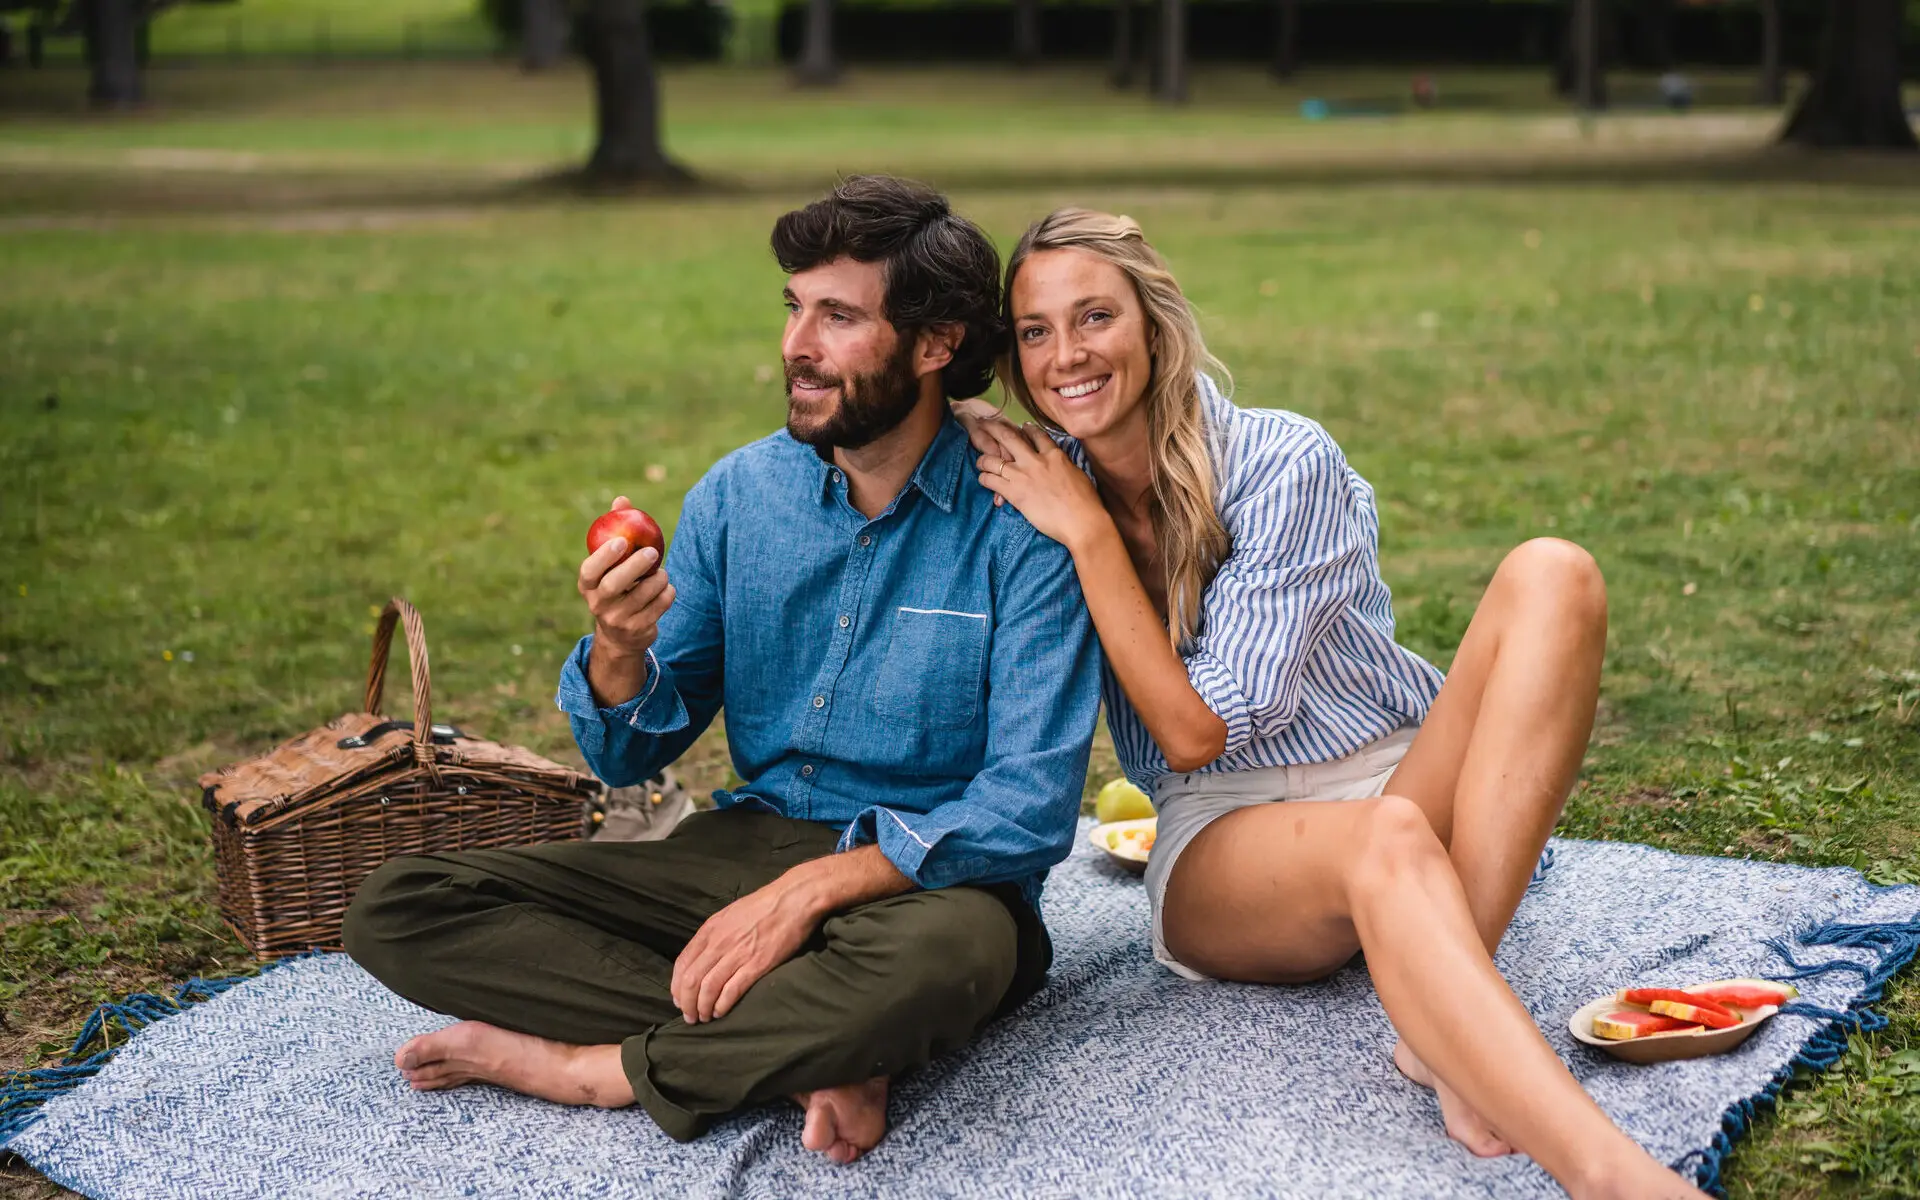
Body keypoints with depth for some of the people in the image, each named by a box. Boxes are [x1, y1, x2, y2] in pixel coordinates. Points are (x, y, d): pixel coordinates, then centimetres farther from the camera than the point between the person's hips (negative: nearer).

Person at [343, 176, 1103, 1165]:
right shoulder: (740, 491, 4)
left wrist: (812, 888, -25)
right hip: (744, 847, 5)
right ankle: (819, 1057, -19)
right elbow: (628, 757, 7)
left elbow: (1032, 810, -17)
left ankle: (584, 1067, -17)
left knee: (943, 954, -43)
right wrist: (620, 650, -16)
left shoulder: (1022, 527, -11)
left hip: (927, 883, -5)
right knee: (396, 912, -12)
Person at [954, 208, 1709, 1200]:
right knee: (1383, 842, -37)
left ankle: (1451, 1030, -38)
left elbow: (1200, 727, -16)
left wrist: (1087, 532, -18)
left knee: (1551, 576, -27)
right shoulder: (1048, 481, 1)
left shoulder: (1283, 463, -11)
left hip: (1411, 786, 0)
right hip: (1225, 840, 0)